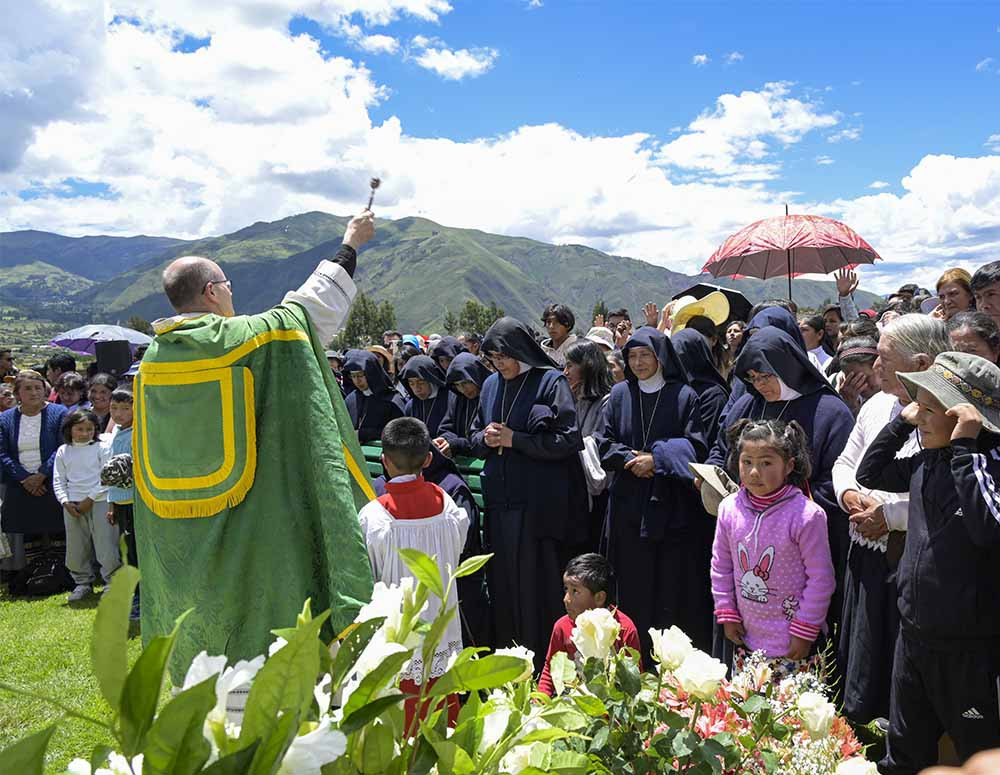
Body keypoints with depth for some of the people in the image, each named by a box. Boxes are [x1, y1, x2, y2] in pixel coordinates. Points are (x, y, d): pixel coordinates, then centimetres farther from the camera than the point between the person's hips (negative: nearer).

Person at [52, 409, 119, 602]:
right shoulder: (63, 451, 10)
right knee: (76, 547, 8)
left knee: (105, 544, -6)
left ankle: (112, 583, 5)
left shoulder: (101, 448, -1)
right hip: (72, 505, 4)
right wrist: (65, 502, -4)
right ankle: (83, 583, 22)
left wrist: (90, 499, -11)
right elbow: (58, 480, 10)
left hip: (99, 501, -4)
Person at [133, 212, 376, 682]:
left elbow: (148, 460, 11)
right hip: (249, 532, -6)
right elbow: (314, 308, -1)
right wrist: (350, 246, 12)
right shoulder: (246, 339, -14)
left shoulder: (153, 359, 3)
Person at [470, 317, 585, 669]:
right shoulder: (491, 385, 13)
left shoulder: (551, 381, -6)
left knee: (536, 582, -2)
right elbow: (476, 436, 20)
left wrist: (513, 439, -13)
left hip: (538, 504, -6)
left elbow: (568, 439, -10)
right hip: (499, 500, 6)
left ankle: (541, 664, 11)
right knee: (502, 583, 9)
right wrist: (486, 439, -4)